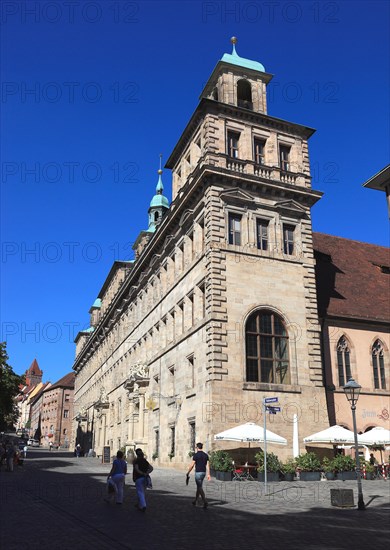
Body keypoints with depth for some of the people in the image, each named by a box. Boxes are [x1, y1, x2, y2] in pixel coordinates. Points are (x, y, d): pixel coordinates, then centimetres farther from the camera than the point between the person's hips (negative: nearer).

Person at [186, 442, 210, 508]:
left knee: (200, 488, -5)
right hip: (203, 472, 7)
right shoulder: (206, 455, 6)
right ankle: (195, 501, 29)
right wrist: (208, 474, 4)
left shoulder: (196, 455, -12)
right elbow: (207, 465, 3)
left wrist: (188, 473, -2)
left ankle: (205, 502, -16)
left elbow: (192, 465, -12)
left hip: (198, 472, -7)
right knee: (199, 486, 19)